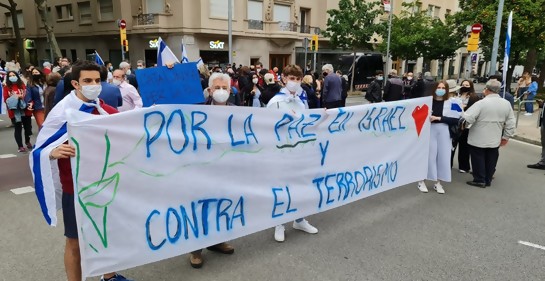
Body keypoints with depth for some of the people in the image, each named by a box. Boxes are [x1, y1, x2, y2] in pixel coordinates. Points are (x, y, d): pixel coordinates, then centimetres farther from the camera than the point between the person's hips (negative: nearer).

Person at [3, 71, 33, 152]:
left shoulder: (22, 85, 5)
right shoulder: (7, 87, 0)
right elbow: (6, 100, -3)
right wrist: (14, 98, -16)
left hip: (25, 110, 2)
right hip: (14, 112, -2)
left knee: (28, 127, 12)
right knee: (18, 129, 2)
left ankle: (27, 142, 37)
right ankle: (20, 146, 11)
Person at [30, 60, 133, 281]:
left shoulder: (106, 110, 1)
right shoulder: (62, 112, -14)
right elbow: (40, 150, -14)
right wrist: (54, 152, -35)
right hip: (76, 188, -5)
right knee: (75, 242, 9)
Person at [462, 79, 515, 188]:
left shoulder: (481, 103, -18)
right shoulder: (506, 104, 0)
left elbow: (468, 118, -22)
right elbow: (510, 123, 4)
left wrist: (462, 114, -1)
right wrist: (506, 137, 14)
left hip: (478, 140, -5)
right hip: (495, 140, 5)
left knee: (478, 159, 7)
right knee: (491, 160, 15)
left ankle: (479, 180, 14)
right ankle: (488, 180, 25)